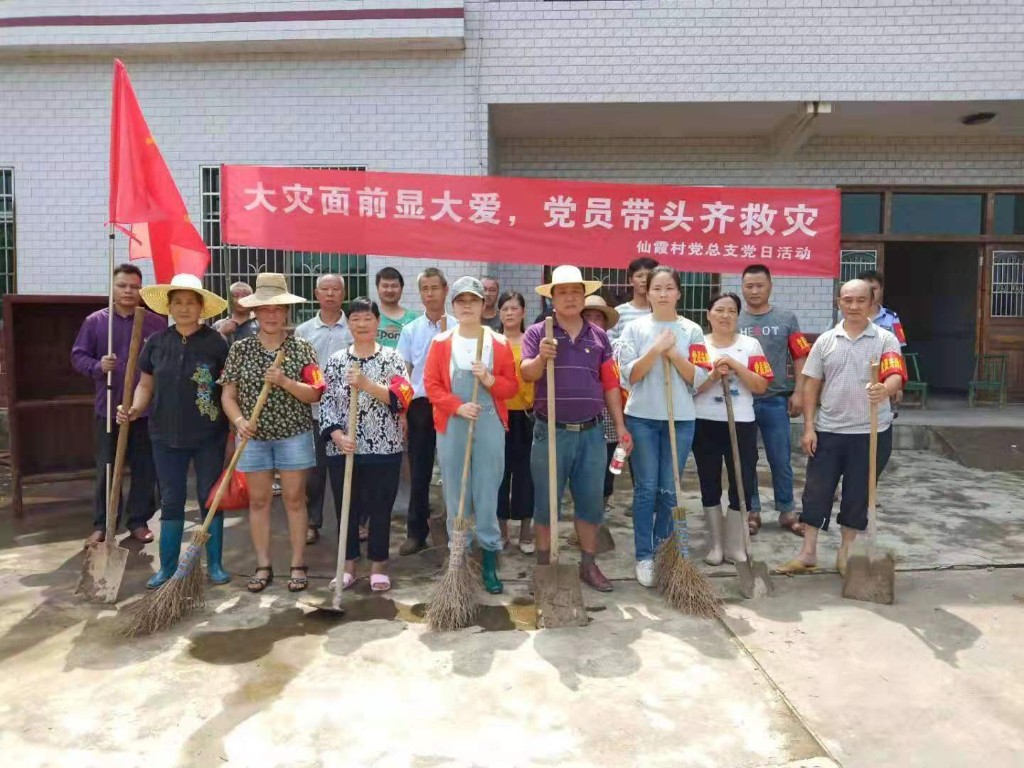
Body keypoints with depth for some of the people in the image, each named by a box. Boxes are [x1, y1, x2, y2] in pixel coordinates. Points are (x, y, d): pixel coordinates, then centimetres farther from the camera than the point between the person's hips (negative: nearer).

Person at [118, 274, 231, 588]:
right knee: (171, 501, 10)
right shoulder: (156, 342, 2)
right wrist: (135, 410, -8)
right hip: (166, 434, 3)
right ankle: (167, 567, 23)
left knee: (211, 498, 8)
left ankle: (215, 564, 21)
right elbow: (145, 385, 11)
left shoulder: (215, 342, -6)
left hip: (209, 436, -2)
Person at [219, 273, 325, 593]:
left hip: (294, 435, -1)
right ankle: (263, 566, 19)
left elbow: (314, 394, -7)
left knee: (295, 499, 4)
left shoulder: (302, 348, -2)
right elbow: (228, 394, 1)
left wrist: (284, 381, -23)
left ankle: (298, 565, 14)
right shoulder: (240, 348, 2)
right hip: (255, 436, 2)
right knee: (259, 500, 8)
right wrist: (239, 420, -17)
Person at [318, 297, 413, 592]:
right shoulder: (336, 360, 6)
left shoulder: (392, 358, 0)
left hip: (383, 448, -2)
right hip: (342, 448, 2)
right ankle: (348, 565, 26)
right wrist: (337, 435, -13)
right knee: (346, 508, 10)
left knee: (380, 508, 6)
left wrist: (366, 384, -23)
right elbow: (326, 403, 2)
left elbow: (401, 398, -12)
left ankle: (378, 566, 22)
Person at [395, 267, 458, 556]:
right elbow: (402, 372, 6)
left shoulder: (457, 327, 0)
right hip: (420, 405, 2)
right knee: (419, 472, 6)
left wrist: (445, 336, -12)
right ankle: (416, 532, 16)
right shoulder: (410, 330, 7)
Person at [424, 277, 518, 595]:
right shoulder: (441, 343, 4)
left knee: (487, 495, 2)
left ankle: (489, 564, 12)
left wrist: (489, 380, -15)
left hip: (490, 426, 0)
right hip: (451, 427, 1)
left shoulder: (499, 343, 4)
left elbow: (512, 386, 4)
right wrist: (458, 406, -15)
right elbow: (431, 384, -1)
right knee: (455, 495, 6)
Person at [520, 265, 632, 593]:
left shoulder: (599, 336, 10)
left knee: (591, 502, 10)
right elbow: (526, 374, -11)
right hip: (551, 431, -3)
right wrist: (541, 358, -32)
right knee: (546, 502, 7)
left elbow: (610, 384, 10)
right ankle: (543, 565, 21)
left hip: (591, 431, 3)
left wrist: (620, 425, 7)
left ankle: (588, 564, 25)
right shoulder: (537, 333, 0)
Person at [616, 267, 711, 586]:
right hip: (642, 418, -1)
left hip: (680, 419, 1)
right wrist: (656, 349, -16)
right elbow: (629, 375, -7)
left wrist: (673, 353, -13)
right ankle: (644, 556, 13)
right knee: (646, 488, 3)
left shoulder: (691, 330, 4)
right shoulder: (635, 328, 1)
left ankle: (662, 552, 22)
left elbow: (698, 378, -1)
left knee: (669, 490, 7)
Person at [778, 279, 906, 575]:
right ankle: (808, 552, 16)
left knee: (858, 496, 9)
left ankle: (845, 555, 24)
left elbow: (896, 377, -16)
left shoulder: (885, 340, -1)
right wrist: (808, 427, -1)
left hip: (871, 432, -2)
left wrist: (884, 390, -41)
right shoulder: (825, 340, 5)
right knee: (816, 490, 4)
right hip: (828, 431, 2)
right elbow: (811, 384, 6)